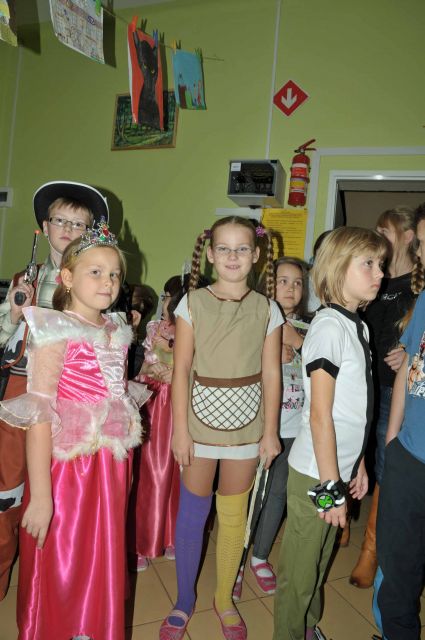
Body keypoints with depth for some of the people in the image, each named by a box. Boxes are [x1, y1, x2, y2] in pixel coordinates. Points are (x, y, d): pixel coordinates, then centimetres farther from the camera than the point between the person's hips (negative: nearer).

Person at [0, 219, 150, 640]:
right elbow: (38, 418, -18)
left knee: (103, 566, 20)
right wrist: (40, 496, -19)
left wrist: (122, 470, 12)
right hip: (67, 468, -6)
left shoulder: (116, 334, 6)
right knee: (59, 571, 10)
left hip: (110, 467, 6)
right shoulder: (56, 333, -13)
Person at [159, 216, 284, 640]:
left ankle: (224, 599, 36)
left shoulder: (267, 310, -1)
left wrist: (270, 431, 0)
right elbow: (181, 369, -6)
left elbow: (271, 374, 0)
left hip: (246, 420, 1)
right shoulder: (192, 303, -5)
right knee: (192, 511, 11)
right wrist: (179, 429, -8)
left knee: (233, 514, 14)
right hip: (200, 414, -1)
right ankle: (184, 601, 33)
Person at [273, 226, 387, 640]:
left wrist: (358, 464, 14)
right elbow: (320, 415, -19)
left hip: (340, 466, 8)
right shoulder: (329, 326, -18)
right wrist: (329, 484, -16)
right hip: (316, 472, -8)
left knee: (320, 558, 25)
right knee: (300, 571, 10)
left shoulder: (357, 326, 7)